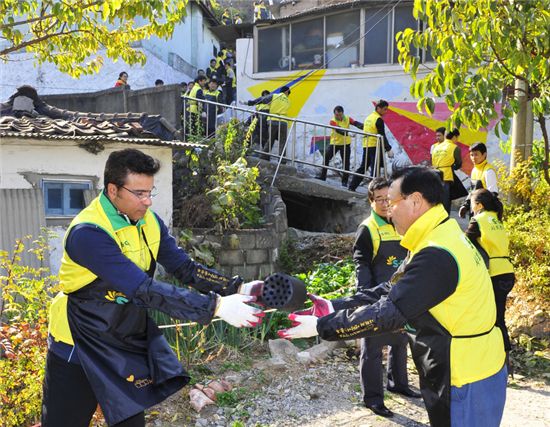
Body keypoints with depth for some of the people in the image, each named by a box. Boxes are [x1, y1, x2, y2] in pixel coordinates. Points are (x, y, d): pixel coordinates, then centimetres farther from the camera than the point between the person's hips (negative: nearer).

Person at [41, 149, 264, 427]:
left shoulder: (149, 222, -4)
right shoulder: (88, 233, -28)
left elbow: (185, 267, -6)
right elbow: (144, 289, -35)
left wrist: (237, 289, -21)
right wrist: (215, 306, -38)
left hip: (130, 342, 6)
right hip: (79, 347, -6)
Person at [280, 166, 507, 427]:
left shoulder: (437, 256, -27)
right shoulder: (437, 240, 7)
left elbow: (388, 313, -27)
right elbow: (389, 291, 7)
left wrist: (321, 326, -20)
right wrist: (334, 307, -1)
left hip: (468, 383, -9)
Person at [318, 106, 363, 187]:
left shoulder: (347, 119, -4)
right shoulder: (333, 121, -13)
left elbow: (356, 123, -18)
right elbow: (339, 130, -29)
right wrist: (348, 133, -45)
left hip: (346, 144, 1)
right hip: (334, 143, -1)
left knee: (346, 163, 1)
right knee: (326, 159, 2)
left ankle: (344, 181, 12)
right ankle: (322, 177, 18)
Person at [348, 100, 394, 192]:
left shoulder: (369, 117, 15)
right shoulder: (379, 119, -11)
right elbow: (382, 136, -15)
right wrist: (388, 149, -13)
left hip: (366, 146, 8)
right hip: (375, 146, -8)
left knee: (363, 167, 15)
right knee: (375, 169, -4)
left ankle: (352, 186, 16)